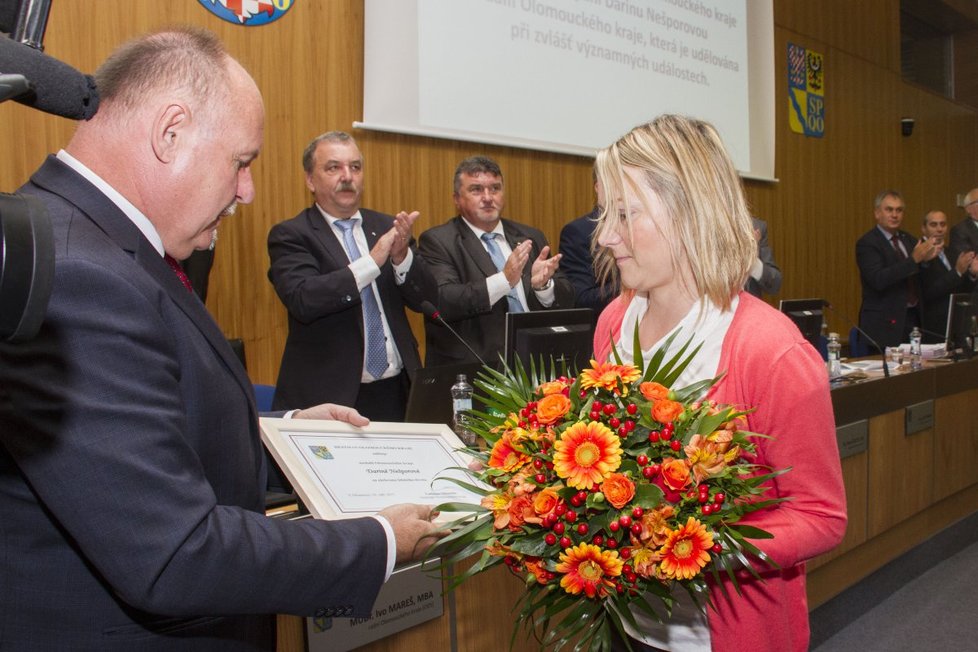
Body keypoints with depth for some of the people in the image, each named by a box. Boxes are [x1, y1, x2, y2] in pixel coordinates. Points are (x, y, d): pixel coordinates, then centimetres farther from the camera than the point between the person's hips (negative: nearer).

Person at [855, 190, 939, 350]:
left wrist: (926, 258, -5)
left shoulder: (909, 240, 14)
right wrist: (914, 259, -23)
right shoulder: (867, 243, -8)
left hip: (913, 319, 6)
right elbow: (878, 280, -22)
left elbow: (920, 281, 16)